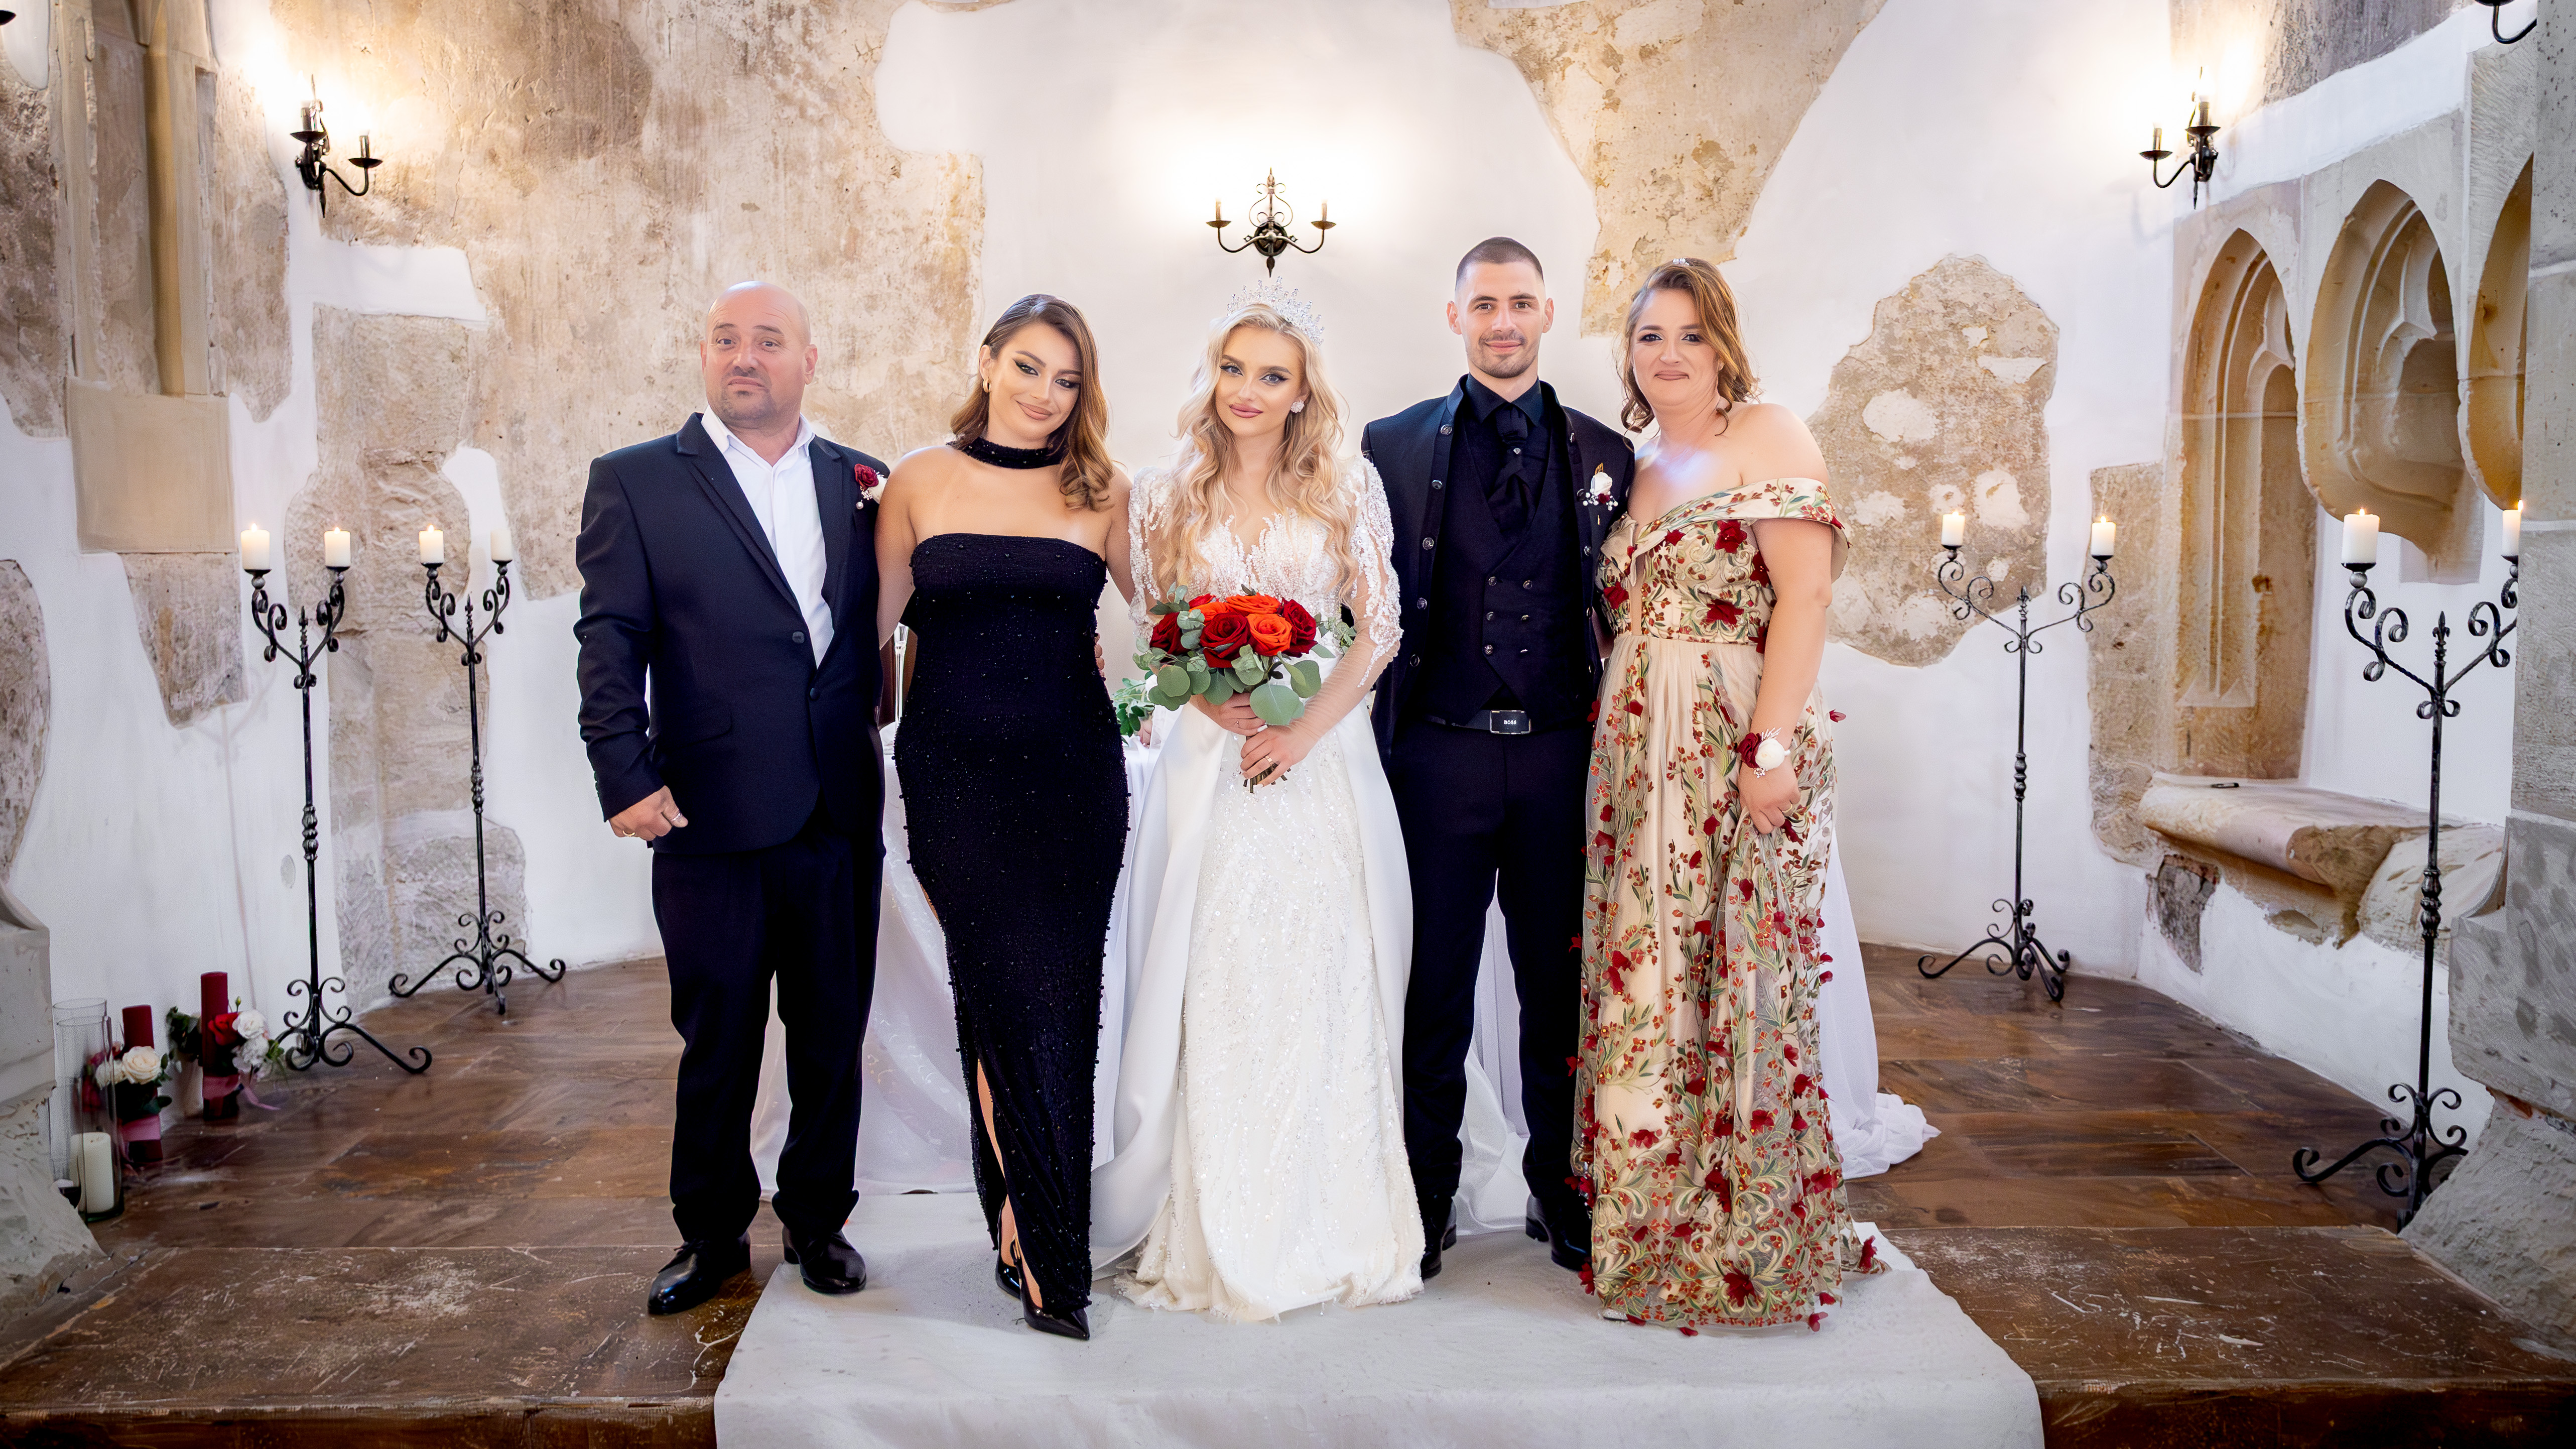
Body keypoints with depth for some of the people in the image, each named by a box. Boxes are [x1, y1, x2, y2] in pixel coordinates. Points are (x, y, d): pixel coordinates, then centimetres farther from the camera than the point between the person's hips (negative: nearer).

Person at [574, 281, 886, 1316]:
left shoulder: (862, 484, 9)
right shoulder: (635, 483, 2)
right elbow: (611, 640, -4)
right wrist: (626, 775, -13)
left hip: (842, 815, 3)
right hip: (710, 821, -2)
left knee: (832, 1035, 13)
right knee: (716, 1044, 10)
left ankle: (817, 1219, 31)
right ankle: (713, 1234, 28)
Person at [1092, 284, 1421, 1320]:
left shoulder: (1349, 489, 4)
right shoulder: (1167, 496, 7)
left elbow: (1379, 631, 1)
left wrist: (1303, 730, -11)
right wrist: (1217, 705, -12)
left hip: (1323, 760, 0)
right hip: (1210, 762, 1)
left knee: (1321, 991, 2)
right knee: (1213, 992, 0)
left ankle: (1326, 1226, 16)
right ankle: (1211, 1234, 13)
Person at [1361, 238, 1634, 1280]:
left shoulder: (1604, 457, 9)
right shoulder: (1393, 446, 5)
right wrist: (1375, 743, -1)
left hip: (1563, 755, 2)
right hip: (1440, 754, -1)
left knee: (1560, 981, 10)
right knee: (1434, 983, 6)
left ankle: (1561, 1187, 26)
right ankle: (1427, 1192, 22)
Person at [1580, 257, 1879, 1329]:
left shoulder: (1768, 436, -3)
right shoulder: (1641, 469, 18)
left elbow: (1806, 594, -12)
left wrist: (1772, 744, -21)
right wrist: (1615, 744, 9)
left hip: (1736, 749, -7)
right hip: (1641, 757, 7)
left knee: (1733, 979, -1)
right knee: (1645, 984, 8)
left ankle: (1745, 1243, 14)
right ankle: (1658, 1230, 21)